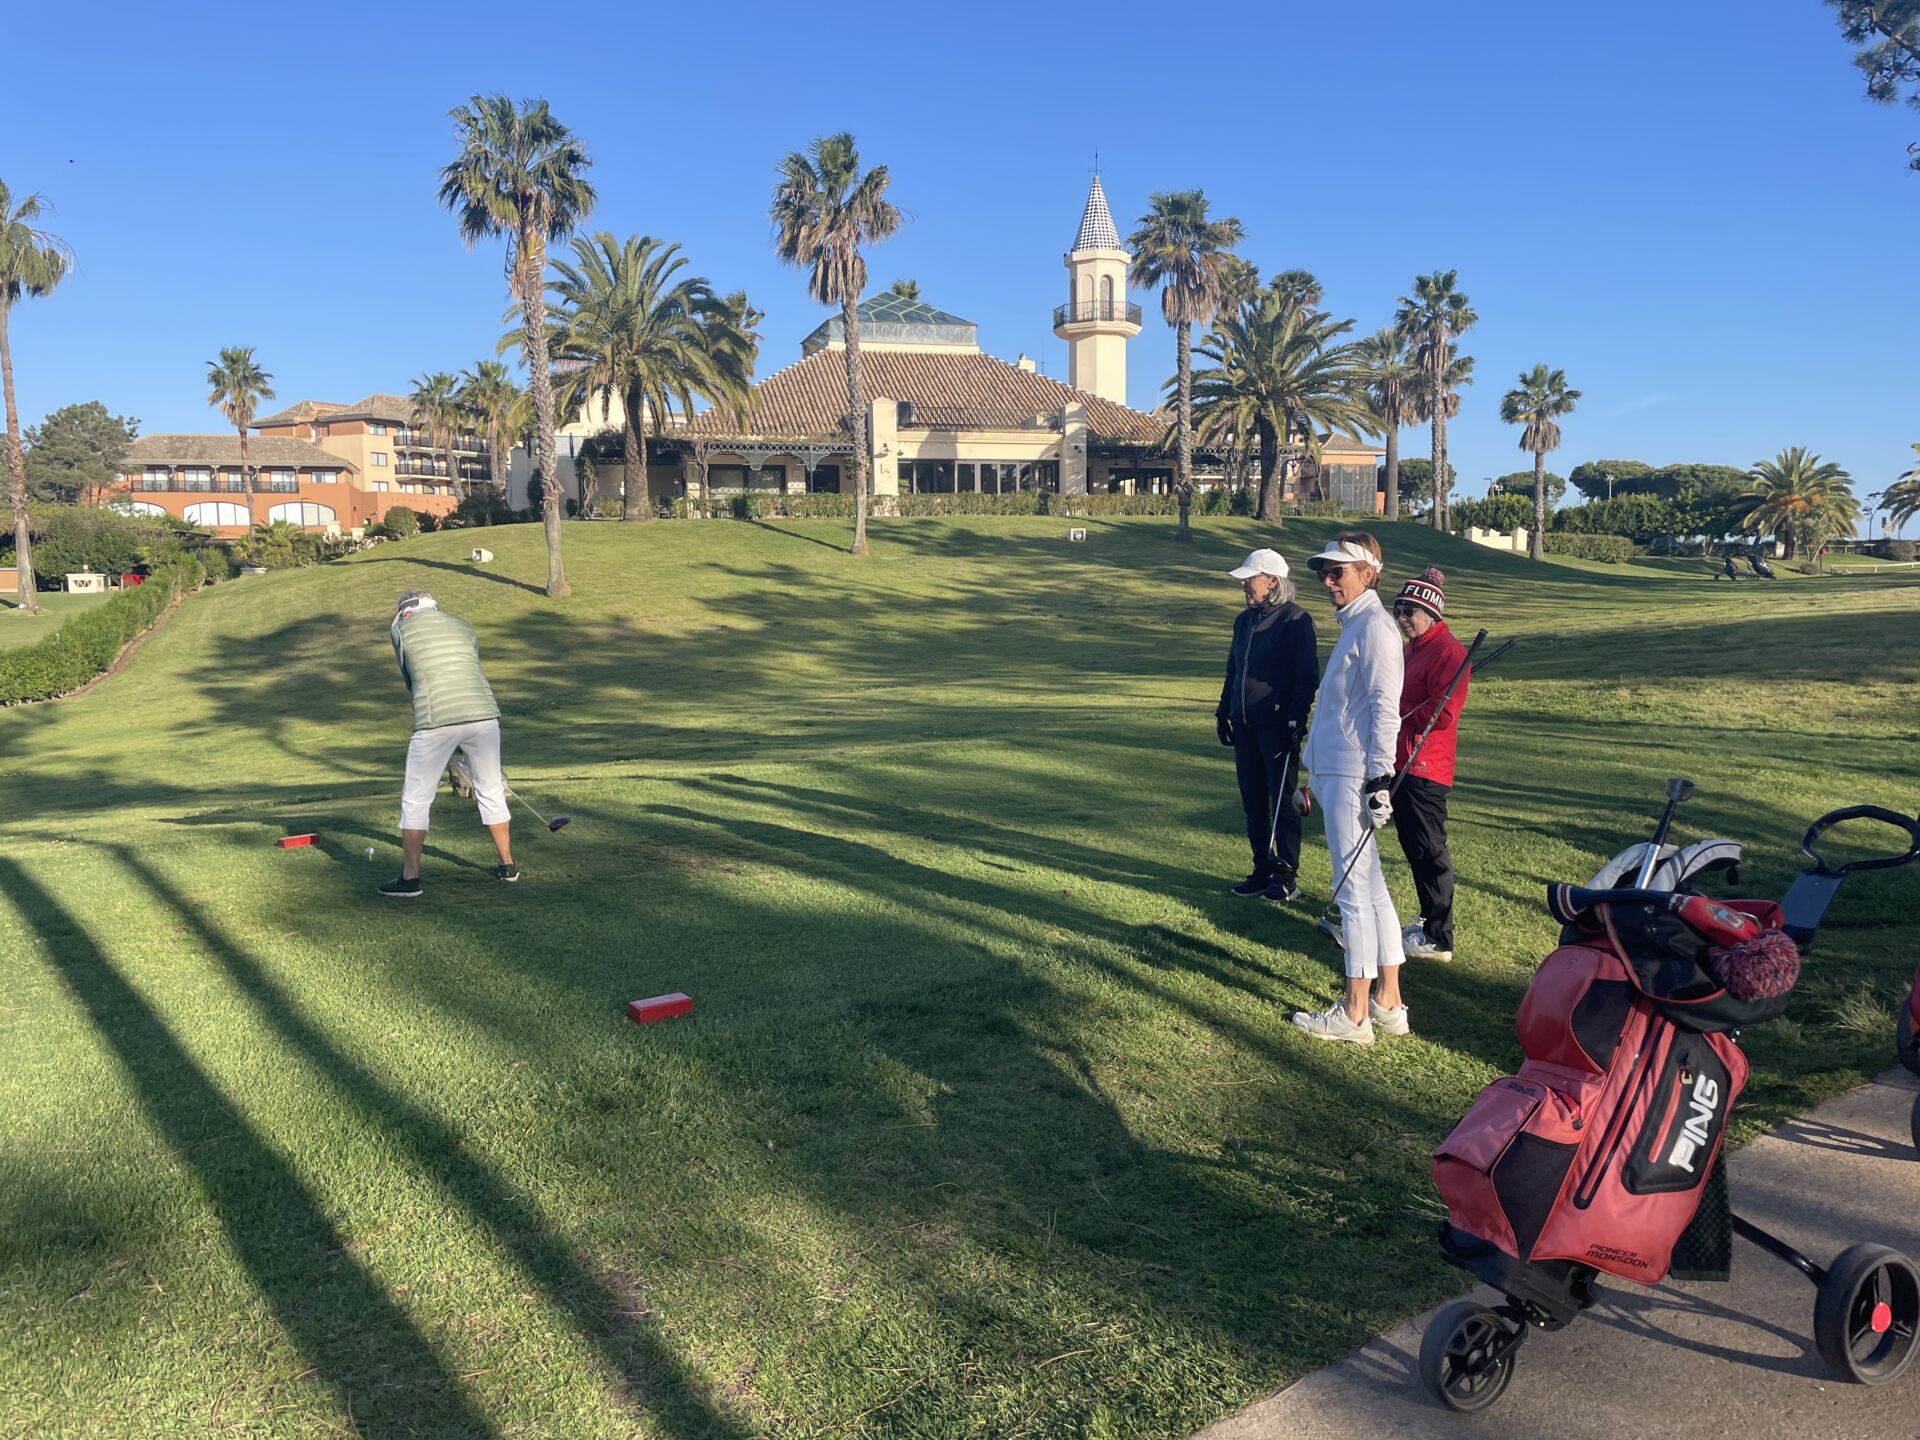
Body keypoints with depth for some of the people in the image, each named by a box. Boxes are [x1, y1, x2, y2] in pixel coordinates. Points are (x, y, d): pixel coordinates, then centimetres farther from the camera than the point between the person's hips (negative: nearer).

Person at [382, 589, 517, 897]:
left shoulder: (400, 627, 12)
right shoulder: (462, 625, 22)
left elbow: (410, 679, 17)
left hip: (436, 721, -4)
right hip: (483, 714, 4)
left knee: (415, 799, 7)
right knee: (491, 792, 17)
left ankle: (410, 878, 7)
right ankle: (508, 865, 25)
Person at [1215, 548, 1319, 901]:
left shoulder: (1294, 620, -9)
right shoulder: (1244, 620, 15)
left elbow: (1307, 674, -12)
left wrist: (1296, 719, -17)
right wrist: (1224, 711, 18)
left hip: (1278, 725, -8)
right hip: (1245, 725, 8)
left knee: (1281, 800, -2)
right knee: (1252, 799, 11)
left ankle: (1286, 876, 5)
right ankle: (1263, 869, 20)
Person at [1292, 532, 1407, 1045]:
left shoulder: (1374, 626, -11)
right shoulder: (1352, 625, 19)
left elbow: (1385, 708, -18)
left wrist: (1379, 777, -23)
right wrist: (1315, 780, 25)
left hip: (1352, 777, -10)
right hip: (1334, 772, 10)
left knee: (1355, 889, -6)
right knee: (1370, 887, 12)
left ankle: (1355, 1014, 0)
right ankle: (1387, 1003, 19)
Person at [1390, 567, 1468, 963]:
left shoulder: (1448, 651, -13)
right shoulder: (1411, 649, 17)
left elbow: (1442, 713, -20)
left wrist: (1397, 720, -10)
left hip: (1424, 769, -10)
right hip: (1403, 763, 10)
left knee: (1428, 852, -5)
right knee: (1414, 847, 17)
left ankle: (1438, 940, 2)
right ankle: (1430, 920, 30)